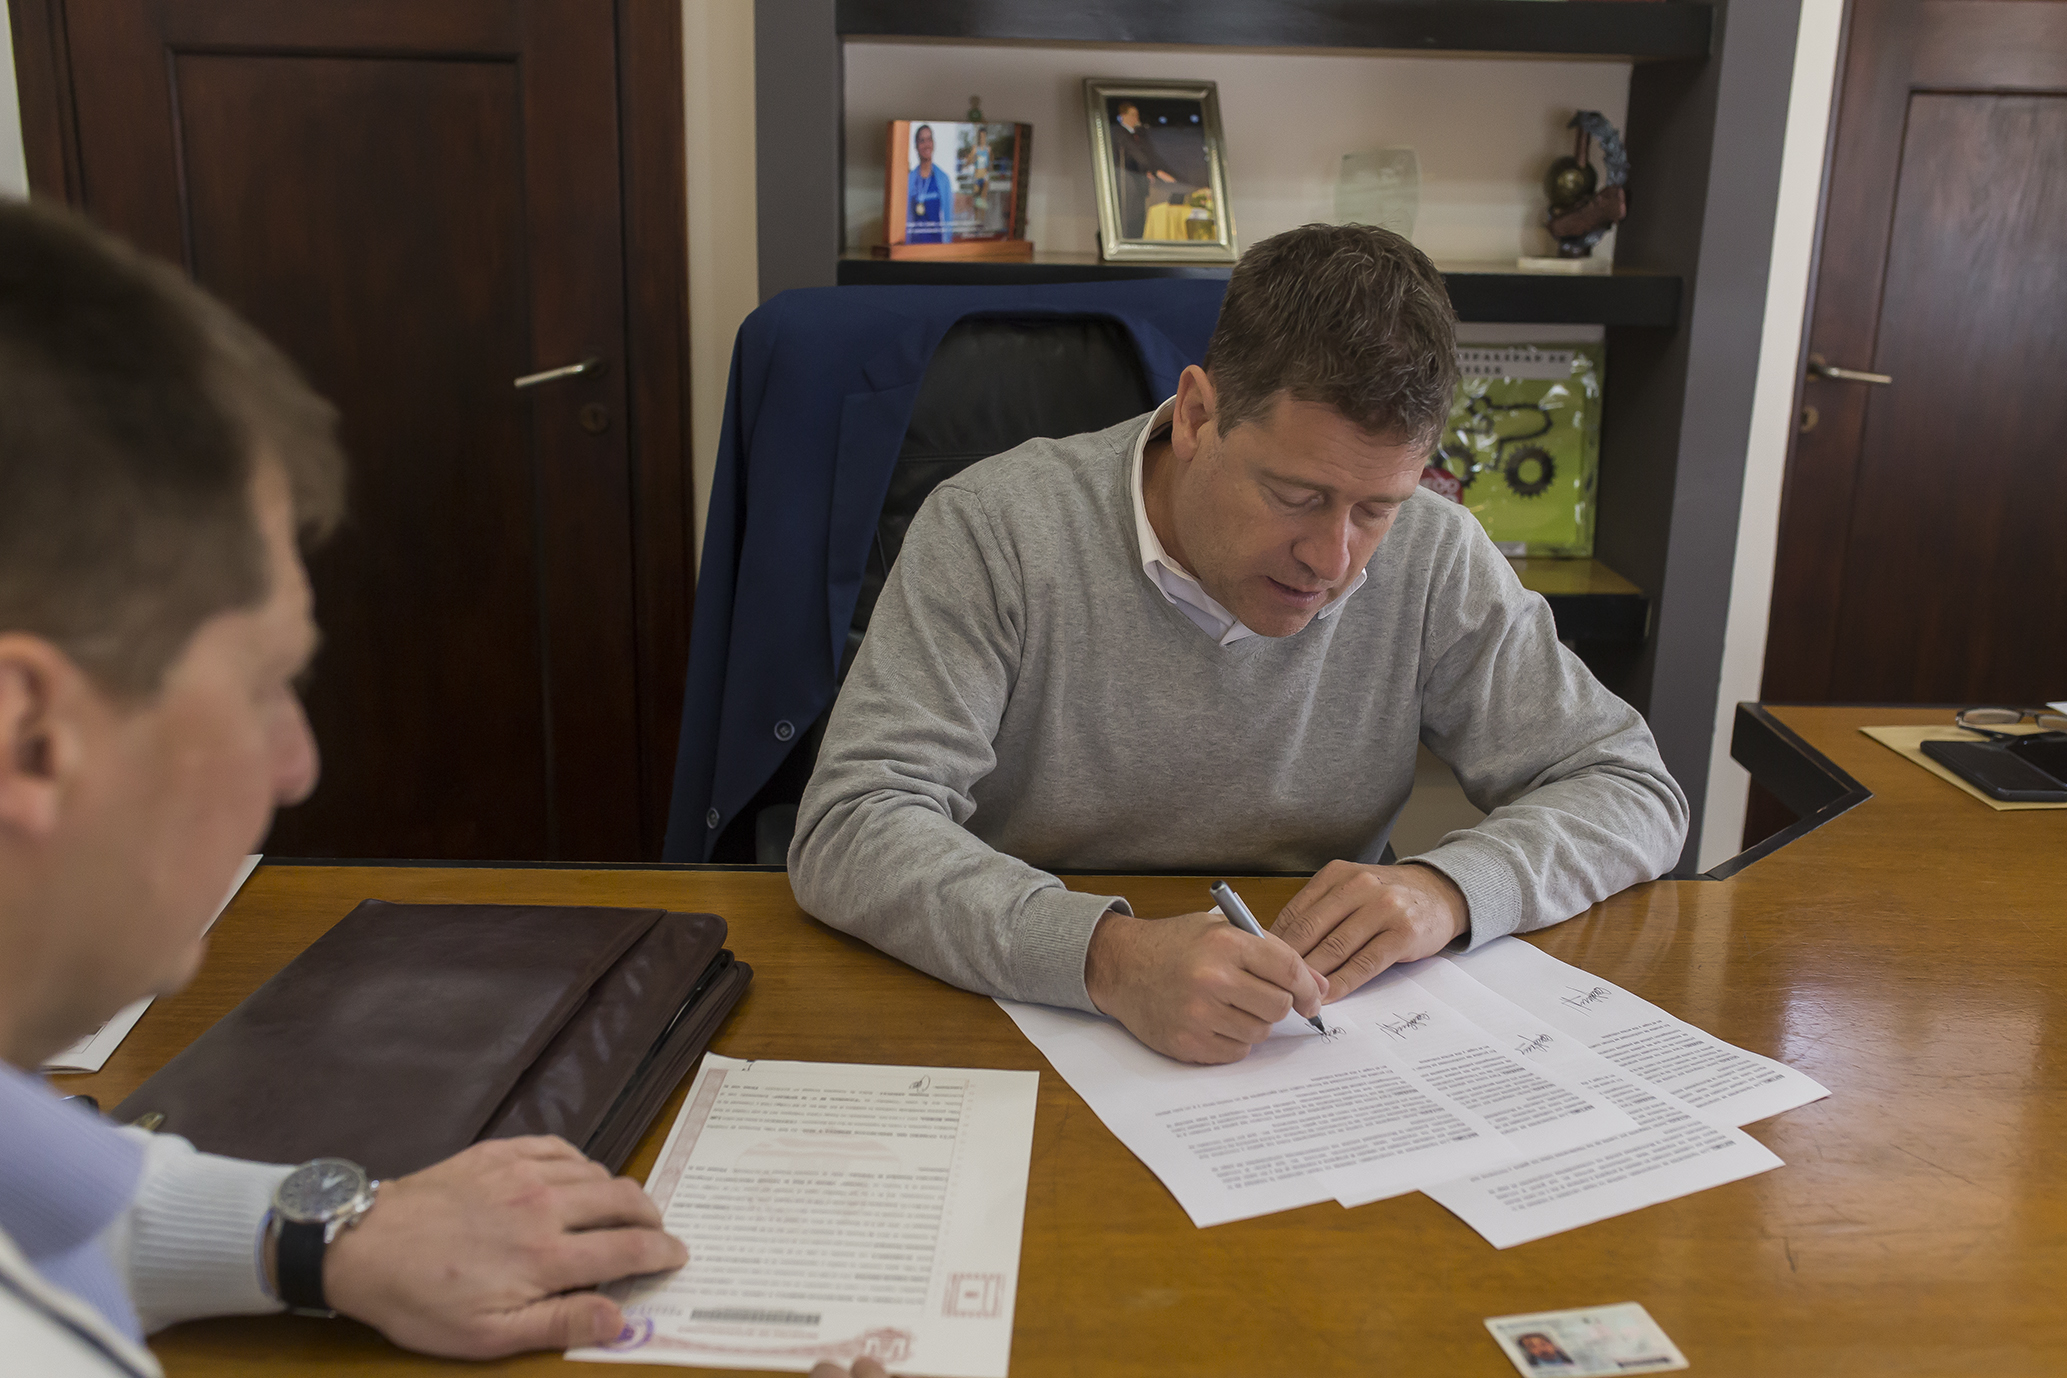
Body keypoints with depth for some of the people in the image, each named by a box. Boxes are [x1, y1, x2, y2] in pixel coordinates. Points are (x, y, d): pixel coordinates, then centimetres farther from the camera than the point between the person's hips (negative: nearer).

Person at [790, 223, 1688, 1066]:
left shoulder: (1434, 560, -6)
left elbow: (1632, 789, 0)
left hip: (1310, 1058, 2)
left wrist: (1446, 891, -19)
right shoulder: (995, 531, -14)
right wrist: (1107, 957, -36)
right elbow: (851, 832, -21)